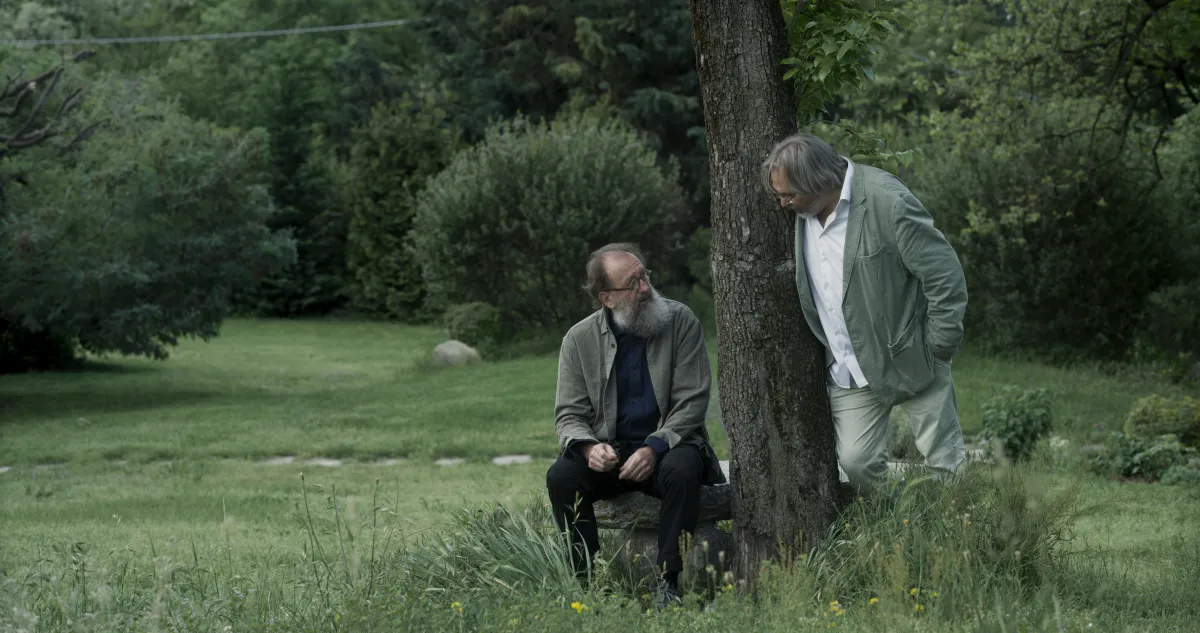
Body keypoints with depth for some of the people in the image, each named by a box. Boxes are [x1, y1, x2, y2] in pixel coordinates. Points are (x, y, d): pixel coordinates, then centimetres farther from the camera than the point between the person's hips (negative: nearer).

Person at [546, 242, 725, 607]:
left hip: (668, 444, -2)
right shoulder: (579, 340, 0)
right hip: (608, 452, 2)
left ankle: (669, 582, -27)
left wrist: (654, 449, -23)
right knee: (561, 476, -26)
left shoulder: (681, 322, -5)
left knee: (682, 470, -35)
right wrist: (589, 447, -23)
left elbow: (692, 402, -8)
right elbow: (569, 415, 1)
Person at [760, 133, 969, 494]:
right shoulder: (800, 213, 0)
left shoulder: (887, 202, -21)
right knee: (856, 464, 0)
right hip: (850, 373, 6)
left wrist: (939, 347, -12)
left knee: (945, 461, 2)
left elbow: (945, 276, -17)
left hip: (910, 359, -6)